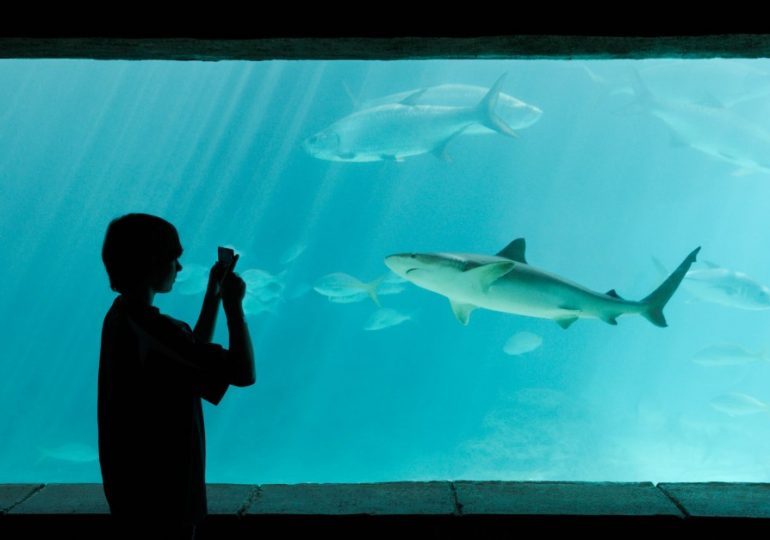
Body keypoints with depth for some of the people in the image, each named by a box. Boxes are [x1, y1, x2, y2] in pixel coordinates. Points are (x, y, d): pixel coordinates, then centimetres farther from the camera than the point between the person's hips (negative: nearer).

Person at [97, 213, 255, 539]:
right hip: (163, 487, -9)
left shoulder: (120, 314, 3)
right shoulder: (155, 329, -28)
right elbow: (243, 373, -28)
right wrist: (233, 305, -18)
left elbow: (195, 352, 13)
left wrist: (213, 295, 9)